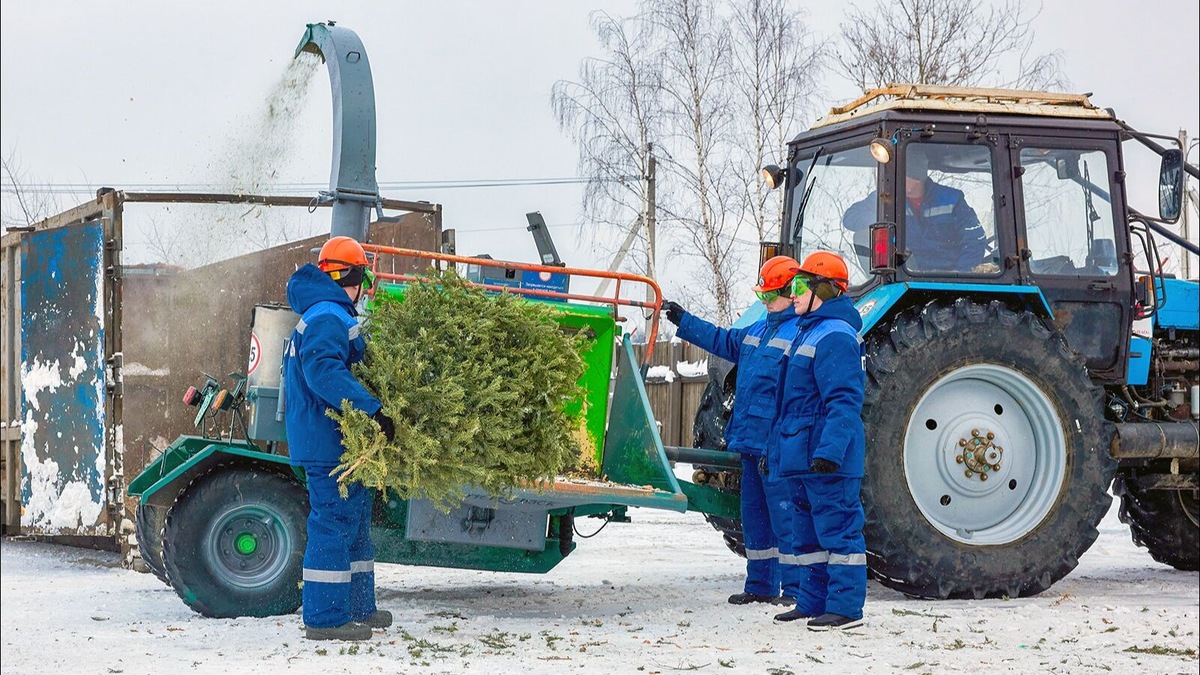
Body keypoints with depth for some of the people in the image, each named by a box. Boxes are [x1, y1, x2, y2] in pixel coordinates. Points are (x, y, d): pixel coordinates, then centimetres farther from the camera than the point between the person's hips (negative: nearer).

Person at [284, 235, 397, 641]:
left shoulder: (323, 315, 18)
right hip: (329, 441, -11)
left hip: (327, 438, 11)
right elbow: (324, 371, -31)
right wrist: (372, 410, -36)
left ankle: (358, 608, 27)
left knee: (354, 521, 18)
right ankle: (325, 618, -5)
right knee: (334, 523, -8)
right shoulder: (328, 318, -16)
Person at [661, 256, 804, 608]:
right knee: (754, 516, 14)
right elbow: (724, 341, 34)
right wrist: (683, 321, 34)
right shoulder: (760, 329, 17)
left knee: (784, 516, -7)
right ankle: (760, 585, 22)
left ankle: (795, 589, -2)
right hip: (751, 444, 9)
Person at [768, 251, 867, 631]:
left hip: (828, 460, -11)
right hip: (802, 456, 11)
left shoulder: (834, 336, -15)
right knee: (809, 531, 15)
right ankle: (813, 602, 22)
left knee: (837, 529, -7)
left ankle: (846, 607, -4)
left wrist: (830, 450, -30)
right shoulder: (810, 332, 18)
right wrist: (776, 447, 27)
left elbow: (844, 401, -23)